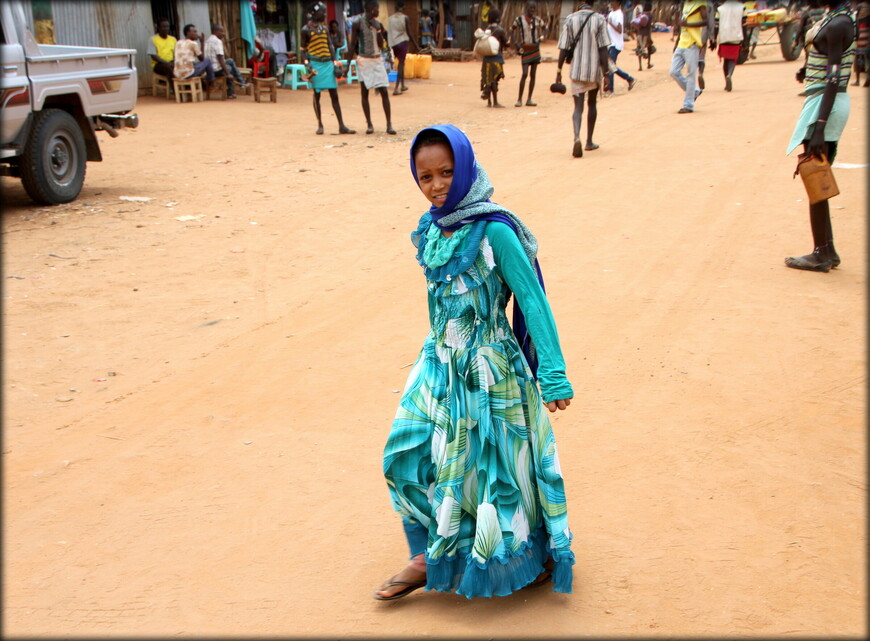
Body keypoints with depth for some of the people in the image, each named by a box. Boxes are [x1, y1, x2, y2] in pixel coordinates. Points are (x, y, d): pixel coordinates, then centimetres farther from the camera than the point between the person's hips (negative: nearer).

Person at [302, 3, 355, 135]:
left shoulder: (325, 29, 15)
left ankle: (342, 126, -1)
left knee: (334, 95, 1)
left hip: (328, 64, 5)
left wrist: (334, 63, 8)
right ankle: (320, 125, 10)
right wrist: (307, 64, -13)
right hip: (316, 64, -5)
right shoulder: (306, 30, -1)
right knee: (317, 94, 2)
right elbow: (302, 50, -2)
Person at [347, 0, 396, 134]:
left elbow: (381, 45, 3)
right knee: (364, 93, 1)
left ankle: (389, 124, -2)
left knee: (384, 92, -4)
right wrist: (348, 63, -6)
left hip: (377, 60, 3)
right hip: (364, 61, -3)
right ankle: (369, 124, 10)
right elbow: (353, 45, -3)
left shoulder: (378, 25, 6)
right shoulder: (358, 23, -5)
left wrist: (378, 30, -9)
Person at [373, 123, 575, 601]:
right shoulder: (431, 230, 2)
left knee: (495, 463, 5)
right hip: (440, 364, 7)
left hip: (489, 368, -7)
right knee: (408, 455, 8)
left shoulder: (493, 231, -19)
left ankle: (539, 556, 29)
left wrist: (553, 374, -22)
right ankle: (431, 555, 26)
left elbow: (533, 301, -19)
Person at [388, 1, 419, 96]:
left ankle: (402, 85, 27)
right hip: (402, 42, -5)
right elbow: (409, 33, -8)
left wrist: (389, 45, 17)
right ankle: (397, 88, -15)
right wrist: (415, 45, 0)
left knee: (401, 63, 21)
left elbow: (388, 33, 8)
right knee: (401, 64, -4)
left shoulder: (390, 18, 6)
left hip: (393, 43, 5)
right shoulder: (405, 18, -6)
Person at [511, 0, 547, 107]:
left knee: (533, 75, 4)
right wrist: (515, 42, -4)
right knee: (525, 74, -14)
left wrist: (541, 38, 3)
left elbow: (544, 27, 19)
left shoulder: (537, 19, 5)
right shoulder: (520, 18, -3)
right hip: (525, 49, -4)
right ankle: (519, 99, -6)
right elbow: (512, 29, 6)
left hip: (535, 49, 4)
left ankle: (529, 99, 10)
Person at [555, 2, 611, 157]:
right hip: (595, 70, 0)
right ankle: (589, 142, 25)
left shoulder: (570, 19, -1)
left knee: (578, 106, 1)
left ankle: (577, 137, -26)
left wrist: (559, 71, 5)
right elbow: (603, 48, -9)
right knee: (592, 104, 19)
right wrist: (605, 73, -5)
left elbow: (563, 48, -2)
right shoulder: (599, 19, -5)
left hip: (576, 70, 0)